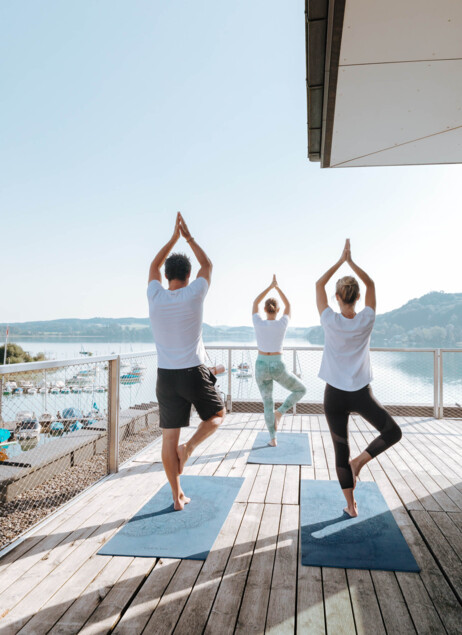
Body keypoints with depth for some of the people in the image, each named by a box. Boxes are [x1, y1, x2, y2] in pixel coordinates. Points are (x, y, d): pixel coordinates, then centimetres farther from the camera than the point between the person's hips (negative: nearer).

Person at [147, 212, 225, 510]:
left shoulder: (155, 296, -1)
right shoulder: (194, 294, -8)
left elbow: (155, 265, 19)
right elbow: (208, 264, 11)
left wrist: (174, 237, 22)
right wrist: (189, 237, 18)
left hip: (166, 375, 3)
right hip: (194, 373, -3)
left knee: (169, 437, 9)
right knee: (218, 414, 21)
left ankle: (177, 496, 17)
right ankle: (189, 447, -4)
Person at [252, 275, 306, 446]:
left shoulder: (258, 323, -10)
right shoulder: (282, 323, -11)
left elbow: (255, 303, 8)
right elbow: (288, 306, 9)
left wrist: (270, 286, 9)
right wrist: (277, 287, 14)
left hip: (261, 367, 2)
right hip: (278, 367, -2)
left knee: (267, 403, 17)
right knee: (301, 390, 21)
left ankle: (273, 438, 16)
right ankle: (280, 412, 4)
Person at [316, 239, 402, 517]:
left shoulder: (331, 321, -11)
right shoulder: (366, 320, -8)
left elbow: (319, 284, 2)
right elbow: (371, 284, 7)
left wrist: (341, 260, 4)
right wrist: (351, 261, 8)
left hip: (335, 395, 1)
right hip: (361, 393, 0)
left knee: (341, 451, 11)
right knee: (393, 432, 20)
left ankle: (351, 505, 18)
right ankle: (359, 462, 4)